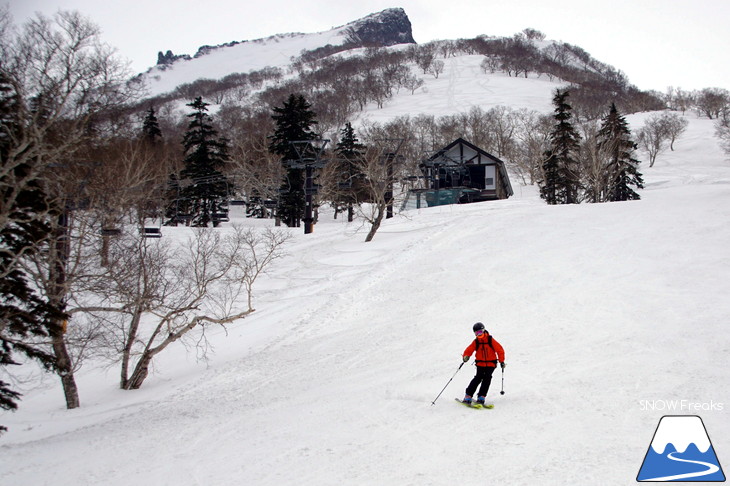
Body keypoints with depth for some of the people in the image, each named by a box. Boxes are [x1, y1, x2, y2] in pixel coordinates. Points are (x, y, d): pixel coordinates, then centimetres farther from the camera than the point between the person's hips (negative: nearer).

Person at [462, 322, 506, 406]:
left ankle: (481, 397, -9)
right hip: (480, 364, 0)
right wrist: (466, 356, -22)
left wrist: (501, 361, -5)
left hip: (491, 364, 0)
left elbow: (500, 350, -2)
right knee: (478, 378, -13)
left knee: (487, 378, -13)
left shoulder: (491, 340, -6)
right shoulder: (476, 342, 1)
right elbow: (469, 350, 0)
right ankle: (468, 396, -11)